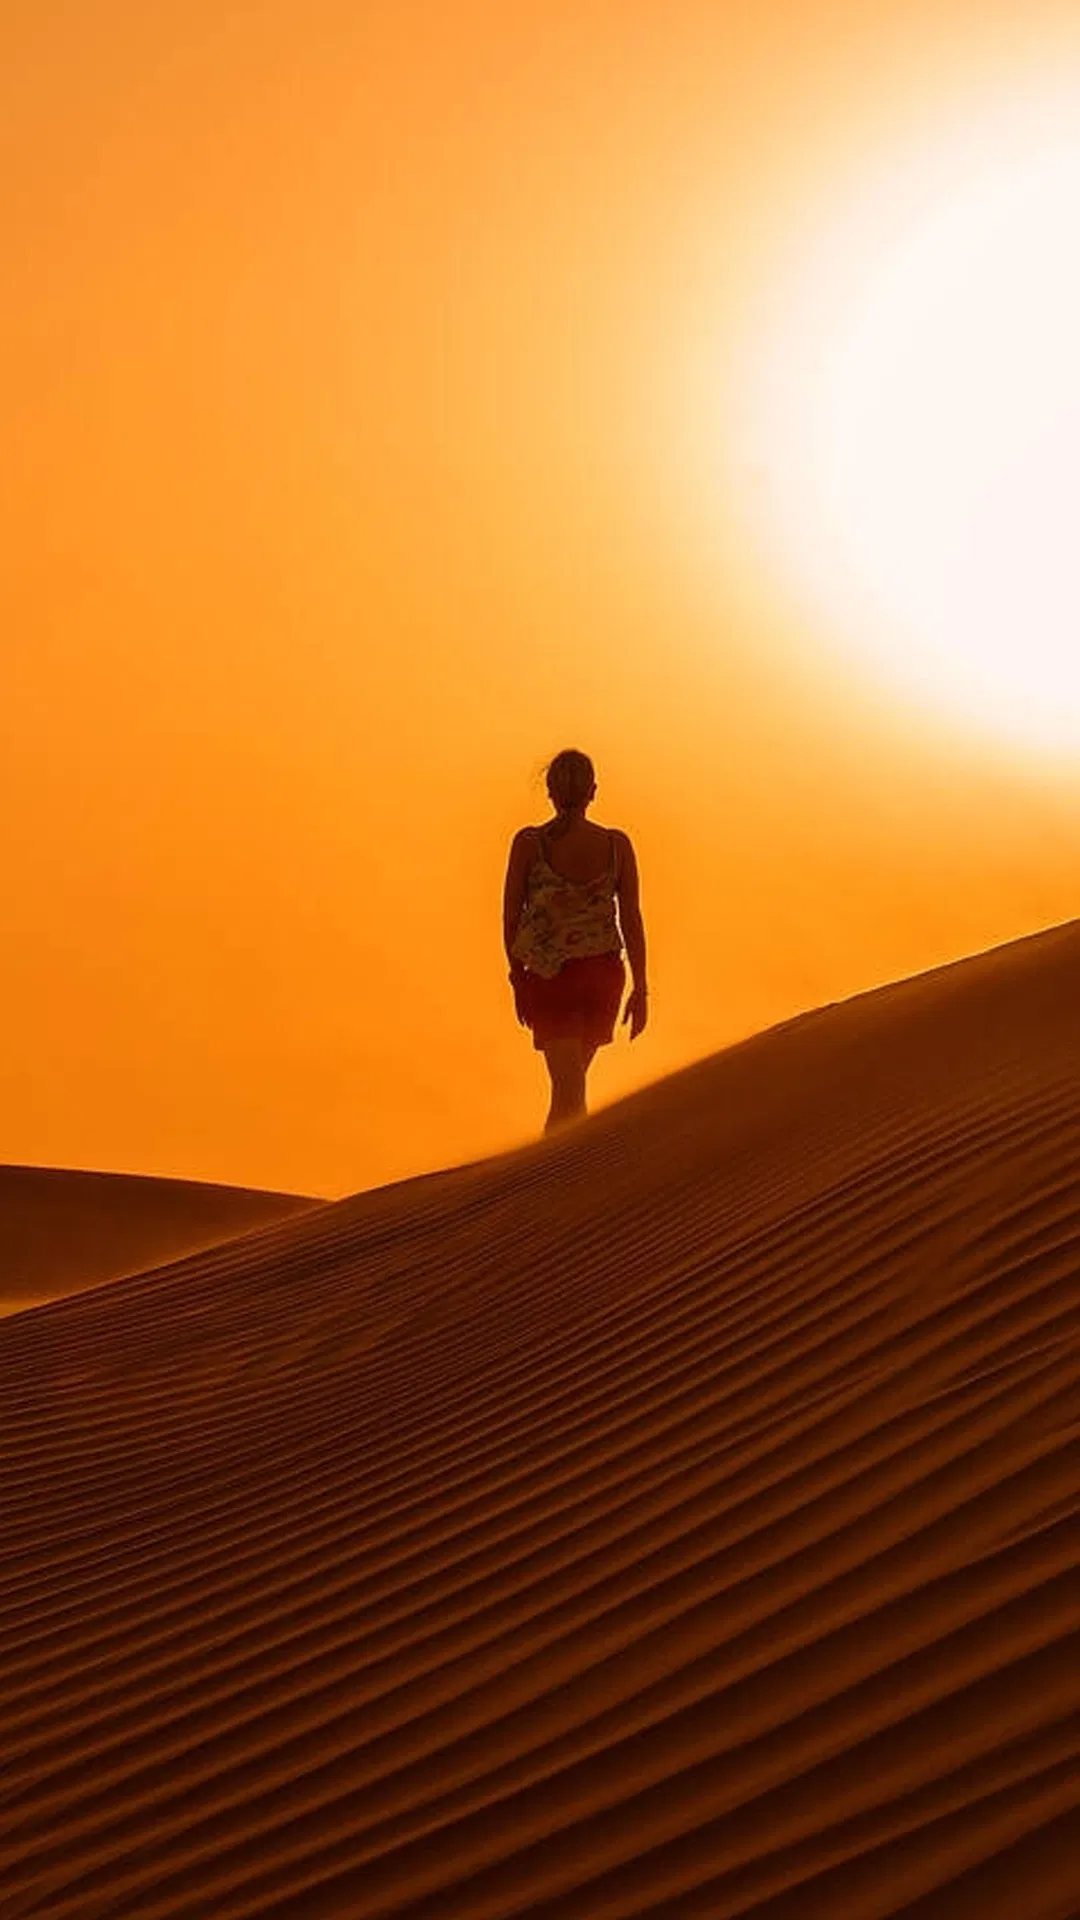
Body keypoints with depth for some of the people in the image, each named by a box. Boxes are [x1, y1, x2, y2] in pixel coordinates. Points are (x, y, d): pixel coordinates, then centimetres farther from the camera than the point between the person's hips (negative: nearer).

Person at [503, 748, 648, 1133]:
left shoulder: (528, 843, -9)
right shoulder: (616, 845, -5)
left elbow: (511, 915, -4)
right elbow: (631, 919, -3)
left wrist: (518, 977, 9)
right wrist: (640, 988, 4)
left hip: (549, 976, -2)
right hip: (603, 974, 2)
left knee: (568, 1089, 1)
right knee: (571, 1081, 21)